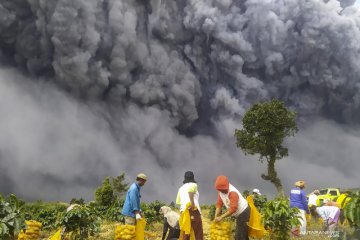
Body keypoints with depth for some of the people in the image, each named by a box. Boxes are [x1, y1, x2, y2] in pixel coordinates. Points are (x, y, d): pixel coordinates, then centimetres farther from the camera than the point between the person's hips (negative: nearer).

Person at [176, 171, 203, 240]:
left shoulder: (181, 188, 22)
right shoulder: (193, 184, 6)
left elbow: (178, 202, 18)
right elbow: (190, 190, -18)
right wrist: (192, 204, -20)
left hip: (183, 211, 5)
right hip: (193, 210, -5)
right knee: (198, 234, 1)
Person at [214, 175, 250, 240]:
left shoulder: (232, 192, -31)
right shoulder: (220, 191, -6)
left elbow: (233, 209, -35)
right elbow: (219, 204, -7)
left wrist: (221, 217, -34)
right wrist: (216, 216, -19)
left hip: (243, 212, -9)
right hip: (239, 213, 9)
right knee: (243, 233, 21)